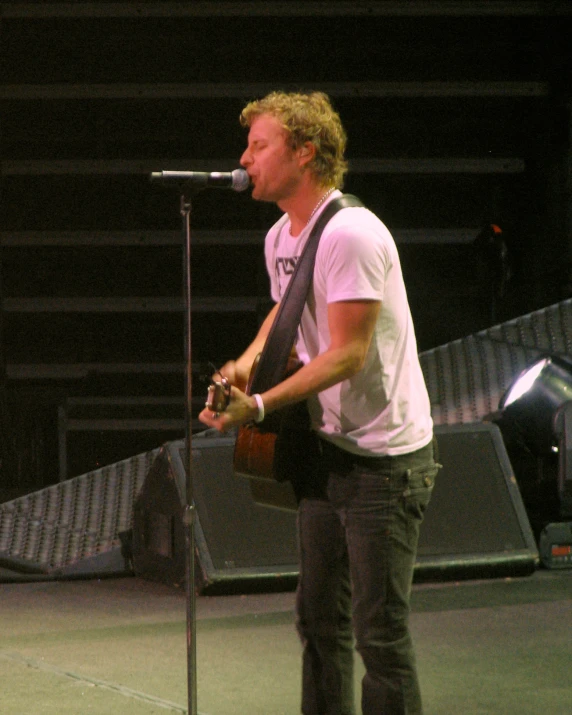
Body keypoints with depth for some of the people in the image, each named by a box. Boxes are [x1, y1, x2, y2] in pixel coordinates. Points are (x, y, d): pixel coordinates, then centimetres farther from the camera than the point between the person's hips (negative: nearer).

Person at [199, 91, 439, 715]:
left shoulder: (350, 235, -20)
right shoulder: (280, 237, 10)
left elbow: (348, 353, -24)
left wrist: (259, 407, -26)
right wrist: (250, 358, 6)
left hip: (384, 458, -10)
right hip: (327, 451, 10)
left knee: (379, 633, -7)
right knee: (319, 618, 16)